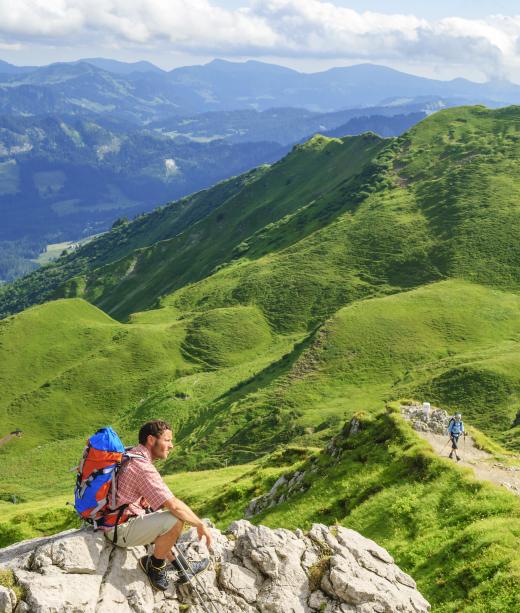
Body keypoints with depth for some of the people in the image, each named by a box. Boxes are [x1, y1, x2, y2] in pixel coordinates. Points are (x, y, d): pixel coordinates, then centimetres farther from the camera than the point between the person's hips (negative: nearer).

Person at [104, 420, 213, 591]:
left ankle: (180, 568, 24)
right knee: (175, 520, -22)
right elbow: (174, 505, -23)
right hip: (120, 529, -11)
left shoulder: (131, 456, 12)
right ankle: (154, 565, 0)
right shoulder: (142, 465, -20)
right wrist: (201, 525, -11)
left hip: (112, 522, 11)